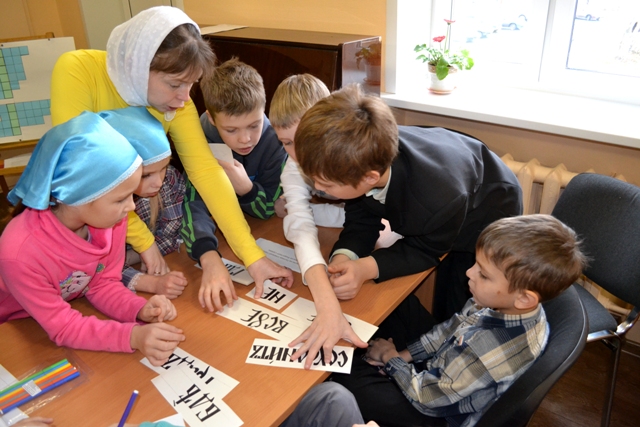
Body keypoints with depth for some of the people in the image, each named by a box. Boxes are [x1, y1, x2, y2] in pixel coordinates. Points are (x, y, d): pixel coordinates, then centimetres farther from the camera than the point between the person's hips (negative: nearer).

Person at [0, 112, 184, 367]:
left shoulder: (110, 218, -21)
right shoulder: (20, 253, -35)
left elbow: (104, 283, -9)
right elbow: (62, 327, -26)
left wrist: (140, 310, -27)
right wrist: (133, 336, -39)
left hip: (74, 310, 4)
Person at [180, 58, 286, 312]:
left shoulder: (275, 139, -23)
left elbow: (268, 209, -14)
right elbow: (194, 204, -36)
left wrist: (244, 186, -37)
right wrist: (210, 260, -55)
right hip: (218, 234, -2)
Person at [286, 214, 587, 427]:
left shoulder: (487, 352, -42)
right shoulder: (510, 306, -19)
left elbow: (427, 396, -27)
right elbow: (450, 329, -2)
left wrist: (392, 359, -12)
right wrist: (405, 353, -3)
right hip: (442, 366, 7)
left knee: (345, 382, -11)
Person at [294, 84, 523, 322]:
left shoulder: (442, 198, -47)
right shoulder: (359, 160, -33)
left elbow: (426, 250, -26)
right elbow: (360, 220, -18)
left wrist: (367, 268, -41)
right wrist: (343, 256, -39)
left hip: (485, 215, -4)